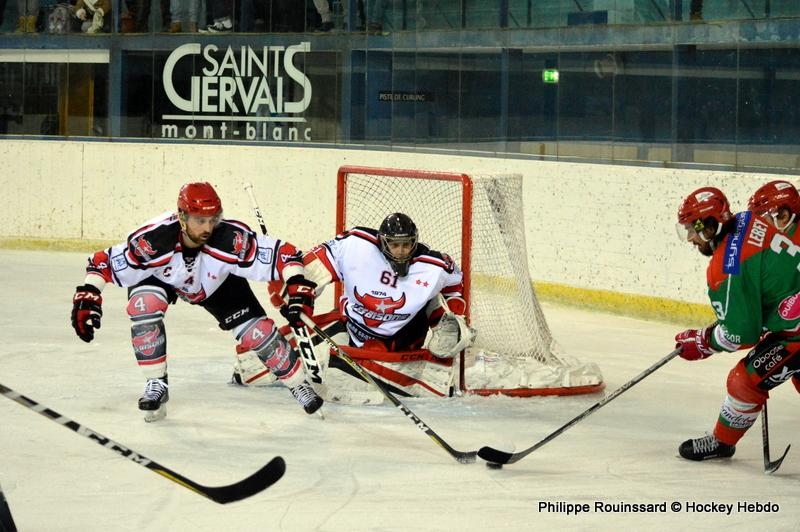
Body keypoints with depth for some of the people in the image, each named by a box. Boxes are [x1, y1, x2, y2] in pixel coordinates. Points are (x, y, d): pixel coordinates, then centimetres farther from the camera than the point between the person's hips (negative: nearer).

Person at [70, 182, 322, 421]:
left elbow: (283, 253, -33)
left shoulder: (232, 240, -38)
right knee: (143, 304, -32)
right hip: (159, 277, -1)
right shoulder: (153, 241, -40)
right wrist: (87, 298, -39)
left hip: (217, 282, 1)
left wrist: (297, 288, -45)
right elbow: (103, 262, -30)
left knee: (257, 331, -11)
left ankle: (299, 385, 13)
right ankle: (156, 385, -16)